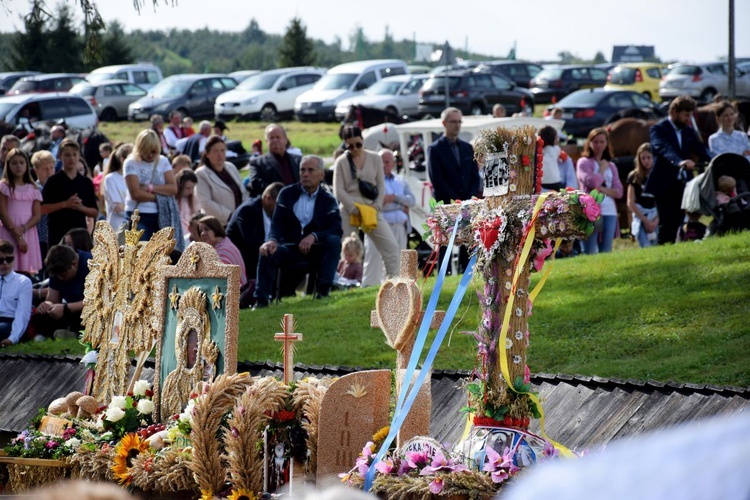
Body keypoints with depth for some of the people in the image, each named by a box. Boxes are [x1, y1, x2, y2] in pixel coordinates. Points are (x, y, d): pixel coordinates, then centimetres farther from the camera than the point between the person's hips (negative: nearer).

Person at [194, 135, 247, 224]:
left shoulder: (231, 168, 15)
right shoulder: (201, 174, -5)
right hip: (220, 225, -6)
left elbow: (243, 193, 18)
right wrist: (229, 216, -17)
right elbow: (206, 203, -14)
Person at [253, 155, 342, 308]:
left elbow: (336, 229, -7)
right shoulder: (286, 194, 9)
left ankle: (324, 290, -29)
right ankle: (261, 299, -27)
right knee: (267, 253, -28)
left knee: (334, 241, -29)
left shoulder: (328, 200, 7)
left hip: (316, 249, 0)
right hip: (290, 247, 0)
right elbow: (277, 223, -2)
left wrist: (314, 236, -26)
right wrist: (273, 240, -26)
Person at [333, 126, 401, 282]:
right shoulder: (341, 162, -1)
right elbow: (339, 191, -5)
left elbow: (381, 185, 8)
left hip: (372, 210, 2)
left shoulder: (375, 159, 6)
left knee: (391, 247, -7)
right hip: (349, 211, -2)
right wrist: (355, 209, -13)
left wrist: (376, 207, -7)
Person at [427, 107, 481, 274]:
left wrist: (470, 200, -2)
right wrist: (456, 201, -12)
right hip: (446, 204, -5)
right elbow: (437, 180, -8)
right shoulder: (435, 149, 0)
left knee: (467, 244, 1)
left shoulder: (467, 148, 16)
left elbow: (475, 177, 14)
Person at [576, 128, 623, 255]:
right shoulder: (584, 162, 4)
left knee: (606, 252, 4)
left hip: (609, 211, 5)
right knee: (591, 251, -9)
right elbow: (592, 182, -12)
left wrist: (602, 189, -7)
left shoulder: (611, 166, 18)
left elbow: (619, 191, 9)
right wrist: (602, 169, 3)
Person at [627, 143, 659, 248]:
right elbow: (630, 203, 1)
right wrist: (646, 220, -4)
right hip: (640, 217, -2)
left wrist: (656, 220, -7)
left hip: (656, 218, 2)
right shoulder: (634, 177, 4)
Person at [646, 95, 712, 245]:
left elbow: (701, 149, 1)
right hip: (664, 185, -6)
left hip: (683, 185, 6)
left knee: (677, 224, 4)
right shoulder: (658, 130, -4)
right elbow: (664, 148, -23)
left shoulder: (689, 132, 16)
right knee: (666, 224, -10)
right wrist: (679, 161, -43)